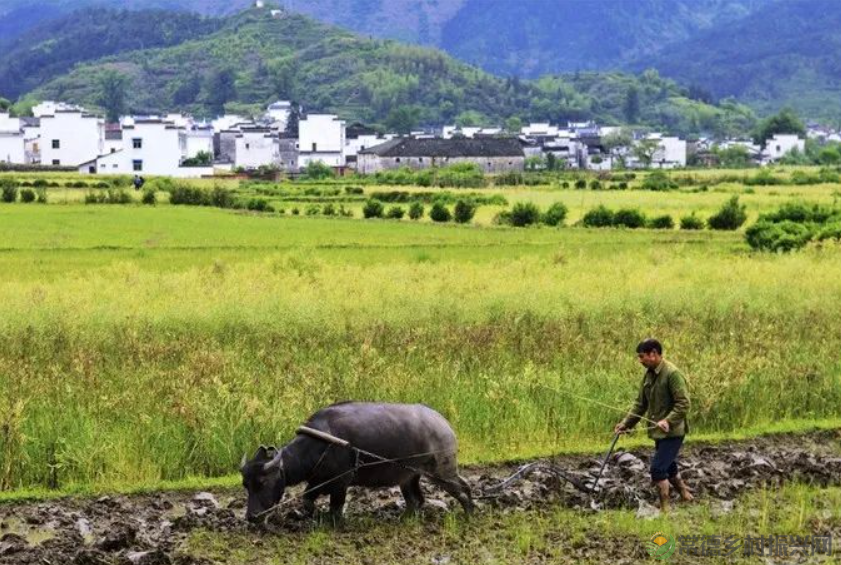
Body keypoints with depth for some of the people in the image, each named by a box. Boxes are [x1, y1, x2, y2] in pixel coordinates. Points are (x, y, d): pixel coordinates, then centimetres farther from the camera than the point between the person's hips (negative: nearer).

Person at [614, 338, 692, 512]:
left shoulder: (672, 374, -17)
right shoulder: (649, 374, 9)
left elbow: (684, 404, -22)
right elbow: (641, 403, 15)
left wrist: (668, 421, -33)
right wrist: (626, 423, 8)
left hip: (672, 432, -9)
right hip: (659, 432, 9)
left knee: (658, 468, -13)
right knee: (668, 467, 19)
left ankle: (665, 509, -5)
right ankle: (685, 496, 36)